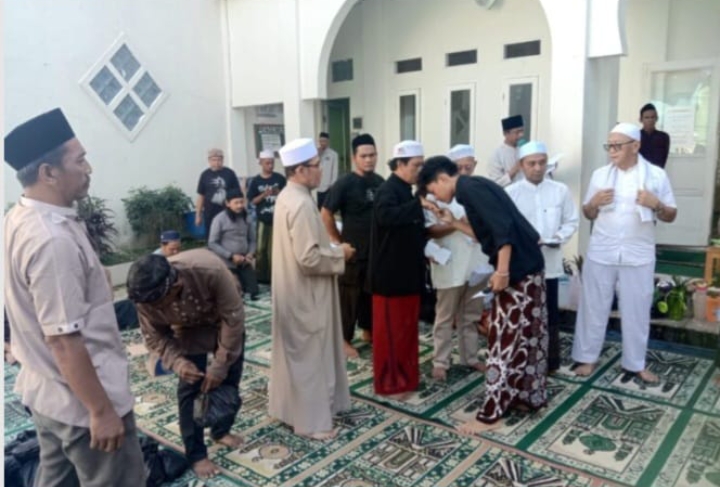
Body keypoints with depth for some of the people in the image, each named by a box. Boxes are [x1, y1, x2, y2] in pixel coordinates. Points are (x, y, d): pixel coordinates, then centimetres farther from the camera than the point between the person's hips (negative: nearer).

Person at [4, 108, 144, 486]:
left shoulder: (19, 219, 3)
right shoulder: (52, 240, -29)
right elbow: (64, 341, -27)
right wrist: (101, 411, -21)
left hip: (46, 392, 10)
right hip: (81, 402, -9)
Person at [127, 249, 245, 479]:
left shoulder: (211, 270, -44)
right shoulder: (146, 295, -33)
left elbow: (233, 318, -31)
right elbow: (154, 336, -16)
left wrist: (220, 364, -27)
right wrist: (177, 362, -33)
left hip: (224, 320, 0)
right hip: (189, 330, 1)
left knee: (230, 378, 10)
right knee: (190, 388, -5)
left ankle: (221, 431, 34)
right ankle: (196, 455, 10)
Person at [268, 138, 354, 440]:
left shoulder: (287, 197, 8)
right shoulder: (301, 204, -24)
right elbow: (310, 258, -28)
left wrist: (332, 247, 10)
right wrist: (340, 254, -13)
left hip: (293, 291, 10)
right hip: (305, 294, -10)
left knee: (294, 353, 20)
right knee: (311, 356, 2)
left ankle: (288, 407, 35)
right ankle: (312, 421, 15)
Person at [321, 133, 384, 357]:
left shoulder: (380, 182, 5)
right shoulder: (345, 183, -13)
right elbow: (326, 214, -10)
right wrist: (337, 240, -8)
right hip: (353, 251, -6)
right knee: (349, 295, 4)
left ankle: (368, 330, 34)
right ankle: (344, 339, 16)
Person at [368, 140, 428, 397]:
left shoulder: (406, 191, 14)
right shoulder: (387, 190, -14)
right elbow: (386, 215, -36)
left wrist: (428, 243, 7)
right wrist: (419, 203, -37)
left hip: (408, 271, 9)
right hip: (390, 272, -9)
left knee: (408, 325, 16)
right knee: (390, 328, 0)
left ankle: (406, 375, 29)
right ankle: (389, 382, 11)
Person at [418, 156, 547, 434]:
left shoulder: (470, 189, -13)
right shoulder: (475, 187, 17)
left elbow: (503, 227, -24)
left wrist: (502, 271, -25)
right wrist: (454, 223, 21)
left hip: (517, 271, -10)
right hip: (528, 267, 10)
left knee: (504, 341, -4)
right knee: (527, 337, 18)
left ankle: (490, 415, 5)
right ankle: (530, 397, 31)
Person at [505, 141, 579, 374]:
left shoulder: (561, 190, 3)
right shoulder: (511, 192, -2)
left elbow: (571, 221, 7)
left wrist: (560, 237, -12)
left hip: (550, 263, 1)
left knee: (550, 314, 9)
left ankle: (550, 361, 23)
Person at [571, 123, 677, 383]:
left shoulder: (656, 174, -1)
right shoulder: (600, 174, 4)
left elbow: (671, 216, 3)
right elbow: (588, 214, 10)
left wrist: (656, 205, -17)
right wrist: (594, 202, -12)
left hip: (638, 256, -1)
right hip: (601, 253, 1)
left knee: (637, 310, 8)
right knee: (594, 306, 7)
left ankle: (635, 363, 23)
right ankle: (587, 357, 20)